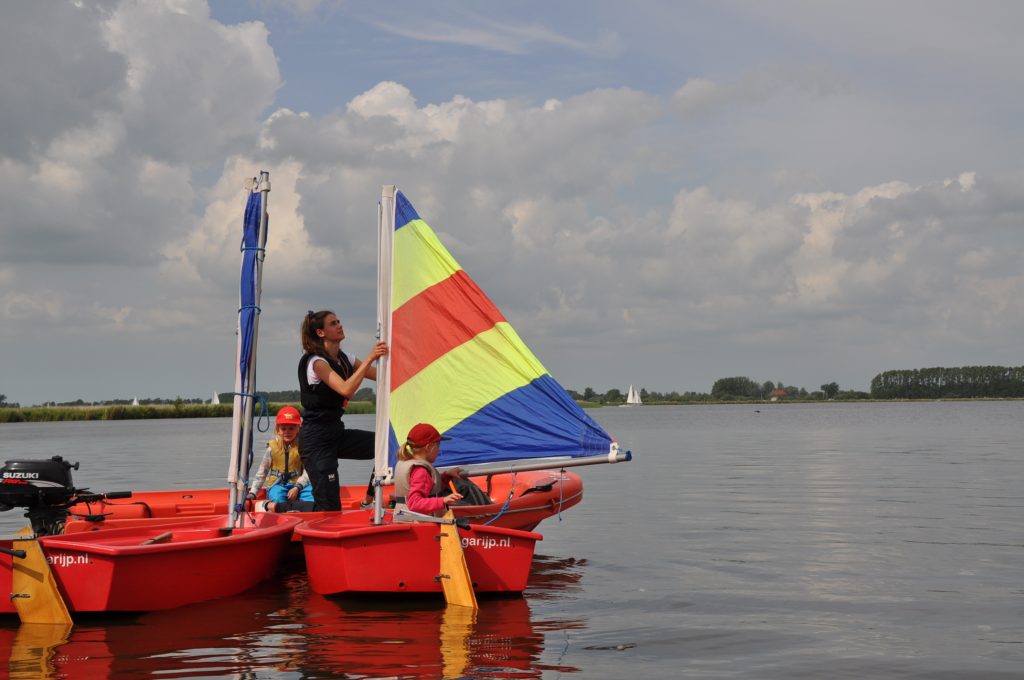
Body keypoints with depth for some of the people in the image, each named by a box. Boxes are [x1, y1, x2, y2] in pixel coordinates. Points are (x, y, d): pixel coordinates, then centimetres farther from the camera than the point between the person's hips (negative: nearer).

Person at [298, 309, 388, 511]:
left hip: (336, 432, 8)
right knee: (329, 507, -9)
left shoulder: (344, 359, 10)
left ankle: (369, 501, 4)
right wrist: (370, 358, -32)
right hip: (317, 437, -8)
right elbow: (346, 389, -30)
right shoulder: (316, 362, -15)